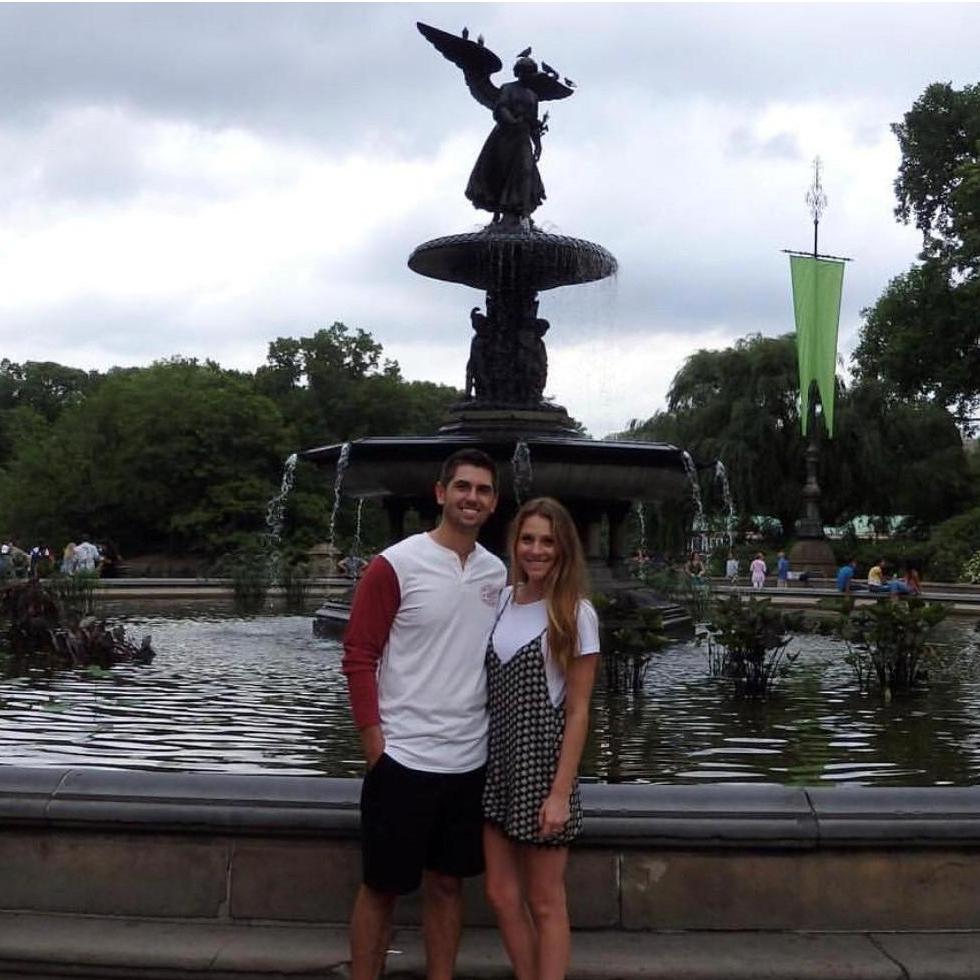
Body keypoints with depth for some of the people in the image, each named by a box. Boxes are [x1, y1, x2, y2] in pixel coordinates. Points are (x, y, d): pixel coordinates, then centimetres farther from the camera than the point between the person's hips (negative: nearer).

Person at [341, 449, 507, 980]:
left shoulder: (497, 573, 6)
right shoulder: (395, 564, -10)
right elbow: (358, 657, -9)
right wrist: (375, 746, -12)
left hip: (471, 761, 5)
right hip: (403, 758, -5)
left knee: (447, 882, 15)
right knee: (382, 886, 7)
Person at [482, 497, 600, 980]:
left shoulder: (575, 614, -9)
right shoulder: (500, 600, 4)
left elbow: (578, 711, -10)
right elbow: (487, 687, 11)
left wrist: (560, 793, -14)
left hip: (542, 762, -5)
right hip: (497, 760, 5)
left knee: (544, 901, 7)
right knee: (502, 895, 12)